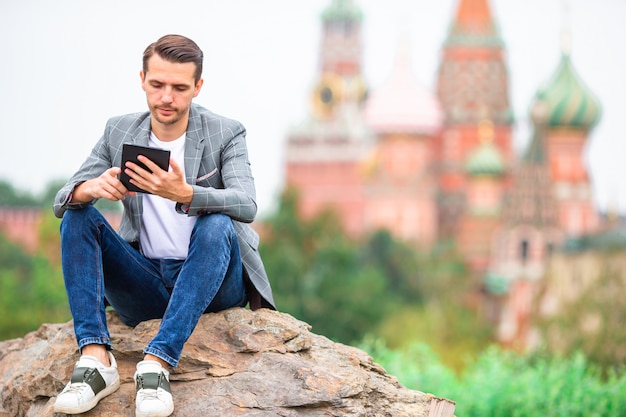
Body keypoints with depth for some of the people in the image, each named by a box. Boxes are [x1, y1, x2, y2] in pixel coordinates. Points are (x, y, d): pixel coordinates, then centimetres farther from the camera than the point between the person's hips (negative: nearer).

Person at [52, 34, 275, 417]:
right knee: (78, 217, -17)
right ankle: (96, 359, -32)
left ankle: (158, 362, -41)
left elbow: (247, 205, -21)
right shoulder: (119, 132, 6)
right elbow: (63, 200, -2)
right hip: (145, 283, 3)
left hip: (212, 283, -3)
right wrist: (92, 188, -28)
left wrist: (184, 194, -41)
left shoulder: (226, 134, -3)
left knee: (216, 226, -33)